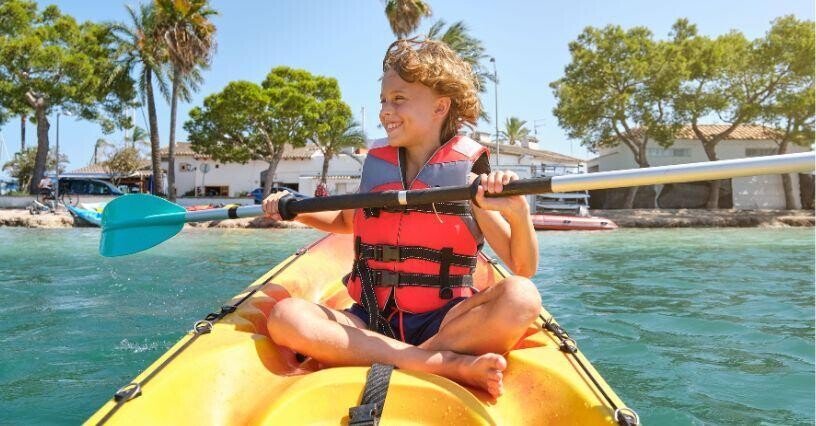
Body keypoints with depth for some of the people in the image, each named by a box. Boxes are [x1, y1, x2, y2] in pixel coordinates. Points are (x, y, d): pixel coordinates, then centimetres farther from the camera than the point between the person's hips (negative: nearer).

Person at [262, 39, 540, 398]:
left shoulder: (469, 177, -3)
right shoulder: (375, 166, 8)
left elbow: (524, 269, -8)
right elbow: (346, 221, 29)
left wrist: (518, 212, -27)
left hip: (442, 324, -3)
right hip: (370, 323, 4)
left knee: (520, 297, -29)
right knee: (284, 316, -24)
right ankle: (449, 365, -26)